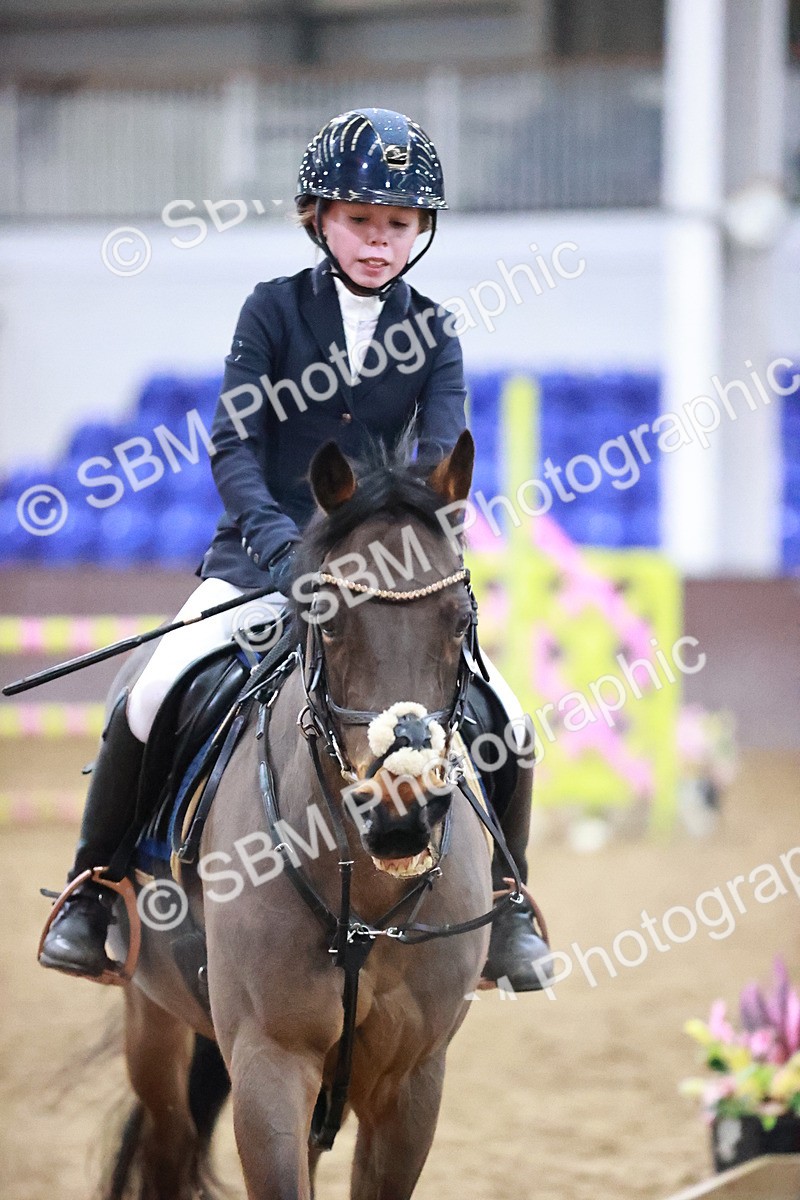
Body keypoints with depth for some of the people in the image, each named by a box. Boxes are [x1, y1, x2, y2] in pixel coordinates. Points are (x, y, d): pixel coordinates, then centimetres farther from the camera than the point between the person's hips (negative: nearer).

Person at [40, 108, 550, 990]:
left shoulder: (431, 333, 3)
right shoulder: (274, 310, -1)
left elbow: (444, 453, -9)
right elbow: (234, 444, -9)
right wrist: (274, 538, -27)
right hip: (262, 554, -1)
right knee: (150, 702, -22)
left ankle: (504, 907, 10)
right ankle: (94, 888, 0)